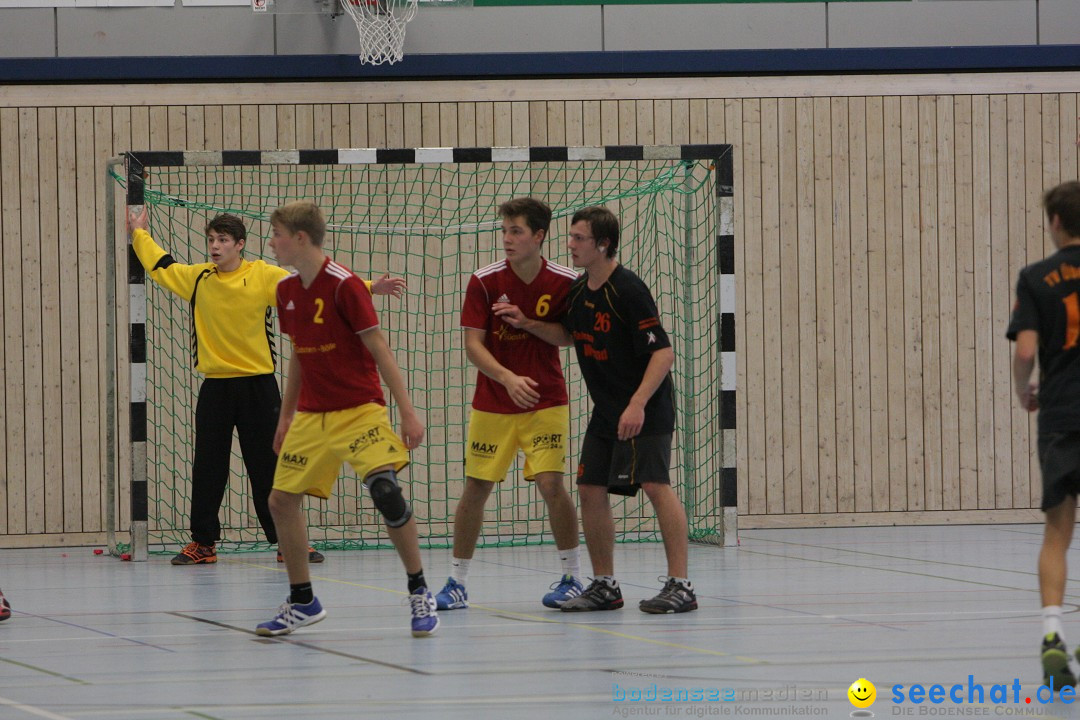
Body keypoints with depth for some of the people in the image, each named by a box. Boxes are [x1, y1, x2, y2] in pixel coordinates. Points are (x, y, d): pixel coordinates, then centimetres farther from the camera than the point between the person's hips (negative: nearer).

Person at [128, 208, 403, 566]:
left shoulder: (264, 276, -5)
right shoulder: (197, 278, 4)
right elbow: (160, 266, 21)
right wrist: (139, 234, 26)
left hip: (257, 387, -3)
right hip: (215, 386, 3)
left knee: (268, 467, 1)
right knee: (207, 469, 5)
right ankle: (203, 542, 15)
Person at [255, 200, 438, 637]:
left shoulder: (343, 285, -14)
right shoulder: (286, 291, 7)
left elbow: (379, 351, -12)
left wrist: (407, 412, -15)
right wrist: (285, 416, 21)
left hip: (359, 410, -7)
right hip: (310, 416, 7)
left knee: (385, 489, -24)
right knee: (282, 499, 3)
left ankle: (419, 592, -11)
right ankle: (303, 602, 19)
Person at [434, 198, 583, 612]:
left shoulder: (565, 283, -8)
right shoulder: (485, 282, -8)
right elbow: (473, 345, -12)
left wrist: (525, 322, -14)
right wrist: (508, 378, -28)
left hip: (546, 402, -1)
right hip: (492, 403, 1)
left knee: (551, 483, -14)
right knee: (475, 487, 2)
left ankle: (572, 577, 1)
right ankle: (457, 581, 13)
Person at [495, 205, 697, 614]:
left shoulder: (628, 290, -18)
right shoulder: (579, 290, 7)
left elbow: (663, 352, -21)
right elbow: (568, 336, 26)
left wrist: (638, 404, -28)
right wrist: (525, 323, 11)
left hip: (645, 411, -9)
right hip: (605, 412, 9)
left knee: (656, 485, -15)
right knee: (590, 489, 5)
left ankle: (679, 585, -13)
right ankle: (605, 586, 15)